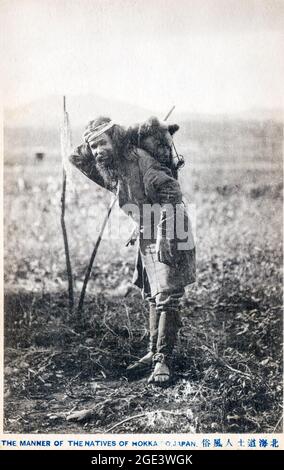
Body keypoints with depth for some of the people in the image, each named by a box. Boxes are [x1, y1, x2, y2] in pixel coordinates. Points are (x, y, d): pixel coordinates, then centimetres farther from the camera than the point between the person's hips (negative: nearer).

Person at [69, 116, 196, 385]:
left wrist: (164, 238, -28)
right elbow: (77, 159, 21)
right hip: (146, 236, 9)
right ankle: (153, 354, 22)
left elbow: (170, 192, -25)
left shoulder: (138, 160, -19)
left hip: (168, 235, -8)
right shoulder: (108, 171, 7)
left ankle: (164, 360, -2)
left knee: (166, 298, -8)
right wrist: (88, 147, 4)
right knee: (152, 298, 13)